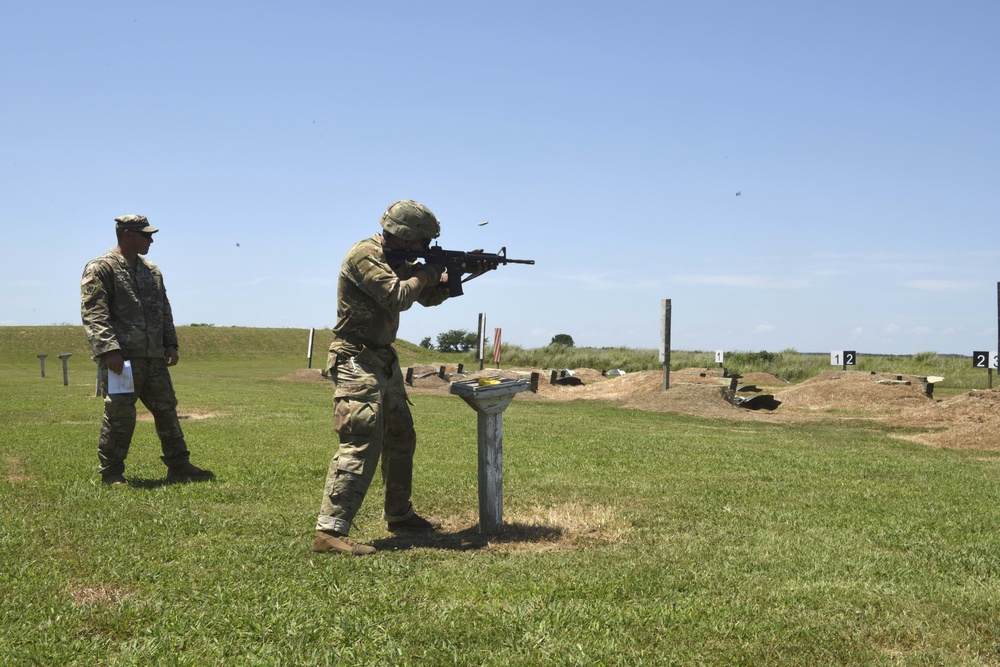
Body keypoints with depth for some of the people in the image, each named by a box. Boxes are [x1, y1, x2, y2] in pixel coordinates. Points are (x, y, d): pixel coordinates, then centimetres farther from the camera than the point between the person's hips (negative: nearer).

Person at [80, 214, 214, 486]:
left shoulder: (152, 271, 18)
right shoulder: (100, 268, -6)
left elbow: (164, 311, 22)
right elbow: (93, 313, -15)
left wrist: (170, 344, 11)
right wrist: (109, 350, -23)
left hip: (154, 358, 8)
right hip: (121, 358, -8)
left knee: (166, 410, 10)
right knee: (120, 415, -5)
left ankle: (179, 466, 19)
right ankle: (111, 474, 7)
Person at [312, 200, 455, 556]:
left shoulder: (397, 260, 14)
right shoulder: (364, 255, -15)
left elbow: (429, 296, 19)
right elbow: (398, 297, -25)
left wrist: (456, 274, 3)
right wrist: (424, 275, -7)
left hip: (384, 362, 10)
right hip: (358, 363, -10)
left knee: (401, 440, 18)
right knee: (362, 444, -18)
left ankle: (399, 514, 33)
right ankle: (330, 531, -19)